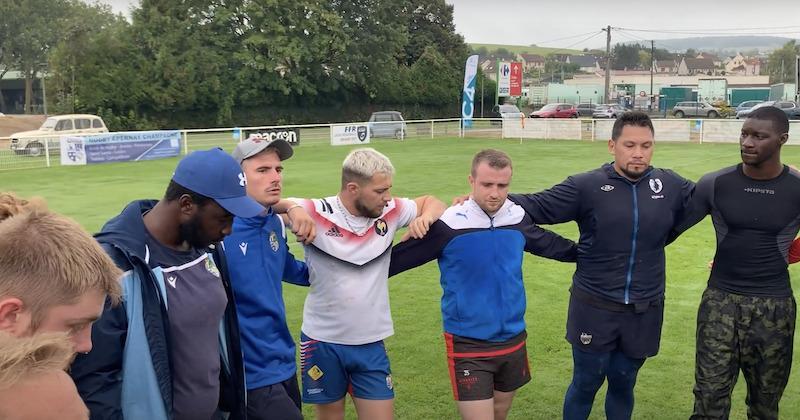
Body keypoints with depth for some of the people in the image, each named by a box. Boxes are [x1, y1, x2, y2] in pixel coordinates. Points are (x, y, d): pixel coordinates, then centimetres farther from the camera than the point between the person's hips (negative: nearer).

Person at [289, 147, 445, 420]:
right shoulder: (316, 214, -15)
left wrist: (425, 217, -10)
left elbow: (432, 203, 13)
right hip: (323, 342, -2)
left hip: (371, 343, 3)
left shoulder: (390, 212, -3)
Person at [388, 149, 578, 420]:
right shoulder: (448, 225, -17)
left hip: (513, 340, 5)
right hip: (468, 345, -5)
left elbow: (549, 244, 19)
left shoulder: (519, 219, -2)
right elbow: (396, 259, -10)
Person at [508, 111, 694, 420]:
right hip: (594, 307, -2)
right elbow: (536, 206, -12)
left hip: (644, 311, 3)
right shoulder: (586, 186, -10)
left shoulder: (671, 186, 0)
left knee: (623, 384, 20)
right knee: (586, 384, 12)